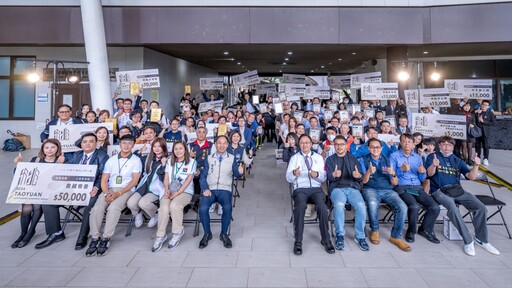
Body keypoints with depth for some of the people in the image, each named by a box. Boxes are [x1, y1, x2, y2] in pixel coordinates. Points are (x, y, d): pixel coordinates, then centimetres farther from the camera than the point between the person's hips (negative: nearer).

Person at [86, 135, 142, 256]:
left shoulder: (136, 160, 5)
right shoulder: (111, 160, 16)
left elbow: (134, 181, -5)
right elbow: (104, 180, 9)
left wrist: (118, 193, -16)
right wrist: (106, 193, -11)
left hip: (126, 190, -3)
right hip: (109, 190, 4)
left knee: (113, 207, -32)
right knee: (96, 208, -24)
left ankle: (106, 239, -23)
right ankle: (95, 238, -17)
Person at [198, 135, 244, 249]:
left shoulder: (232, 158, 11)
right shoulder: (209, 158, 13)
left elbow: (236, 173, -2)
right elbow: (203, 176, 8)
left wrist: (240, 172, -27)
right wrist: (205, 189, -10)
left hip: (224, 190, -1)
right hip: (210, 189, 1)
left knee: (227, 207, -31)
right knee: (203, 208, -27)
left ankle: (224, 234, -7)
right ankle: (207, 234, -2)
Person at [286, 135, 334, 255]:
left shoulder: (318, 157, 18)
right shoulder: (294, 158, 14)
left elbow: (324, 178, 12)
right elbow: (288, 178, 5)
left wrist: (317, 175, -12)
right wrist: (294, 173, -19)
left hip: (316, 188, 1)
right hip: (300, 189, -1)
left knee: (322, 207, -31)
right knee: (300, 206, -34)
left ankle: (326, 240, -16)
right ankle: (298, 242, -25)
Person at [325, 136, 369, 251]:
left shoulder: (353, 158, 20)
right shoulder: (330, 160, 17)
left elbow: (359, 177, 12)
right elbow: (329, 177, 3)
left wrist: (358, 176, -14)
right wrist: (334, 175, -22)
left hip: (353, 187, 2)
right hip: (337, 188, -1)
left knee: (361, 206, -29)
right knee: (339, 205, -35)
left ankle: (360, 236, -12)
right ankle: (340, 235, -17)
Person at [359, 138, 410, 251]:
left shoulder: (387, 160, 14)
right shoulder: (363, 160, 7)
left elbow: (395, 183, 10)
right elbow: (364, 181, -1)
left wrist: (393, 174, -13)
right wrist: (369, 172, -22)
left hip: (387, 190, 3)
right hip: (370, 189, -3)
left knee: (402, 207, -25)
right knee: (372, 204, -37)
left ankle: (396, 237, -7)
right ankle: (375, 231, -10)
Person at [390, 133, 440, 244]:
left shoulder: (418, 157, 19)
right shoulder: (394, 156, 5)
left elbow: (422, 179, 16)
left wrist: (423, 172, -6)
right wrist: (401, 169, -19)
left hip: (417, 187, 5)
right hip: (402, 187, -5)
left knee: (435, 207, -18)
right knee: (414, 206, -32)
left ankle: (425, 230, 8)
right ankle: (411, 231, -5)